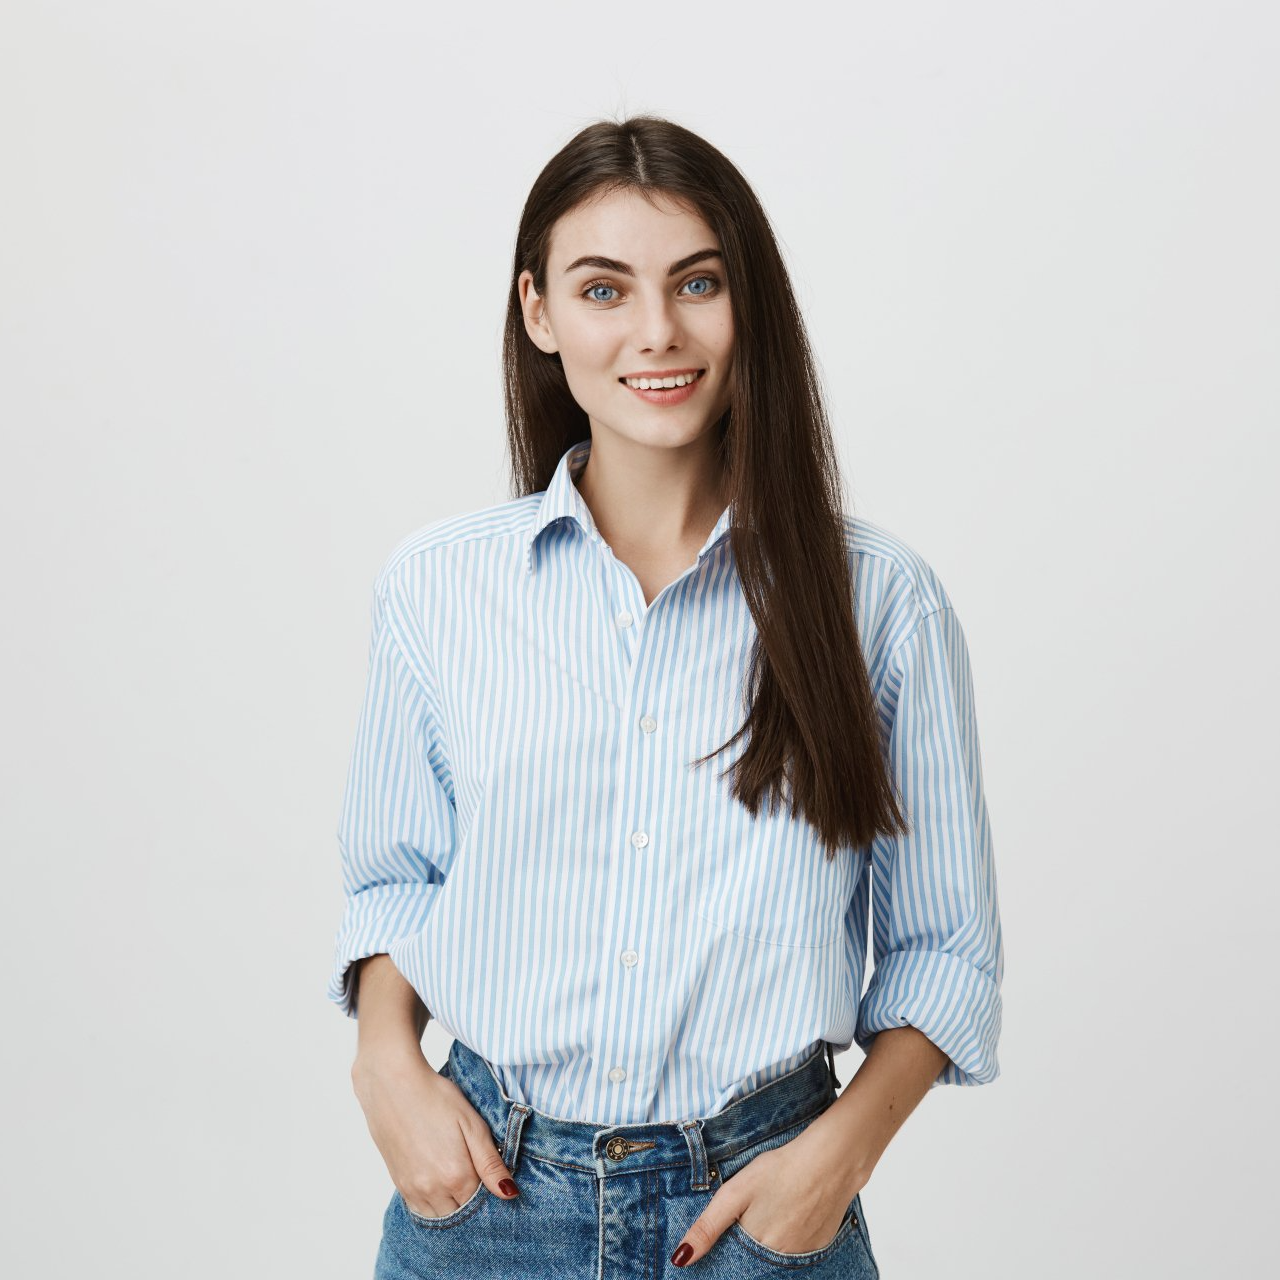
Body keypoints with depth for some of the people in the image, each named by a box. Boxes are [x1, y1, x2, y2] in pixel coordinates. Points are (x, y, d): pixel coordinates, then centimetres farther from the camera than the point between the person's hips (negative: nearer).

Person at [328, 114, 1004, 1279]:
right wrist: (387, 1063, -5)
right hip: (488, 1186, 2)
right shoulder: (438, 583, -2)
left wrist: (845, 1146, -11)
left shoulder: (879, 597, -6)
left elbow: (945, 944, 1)